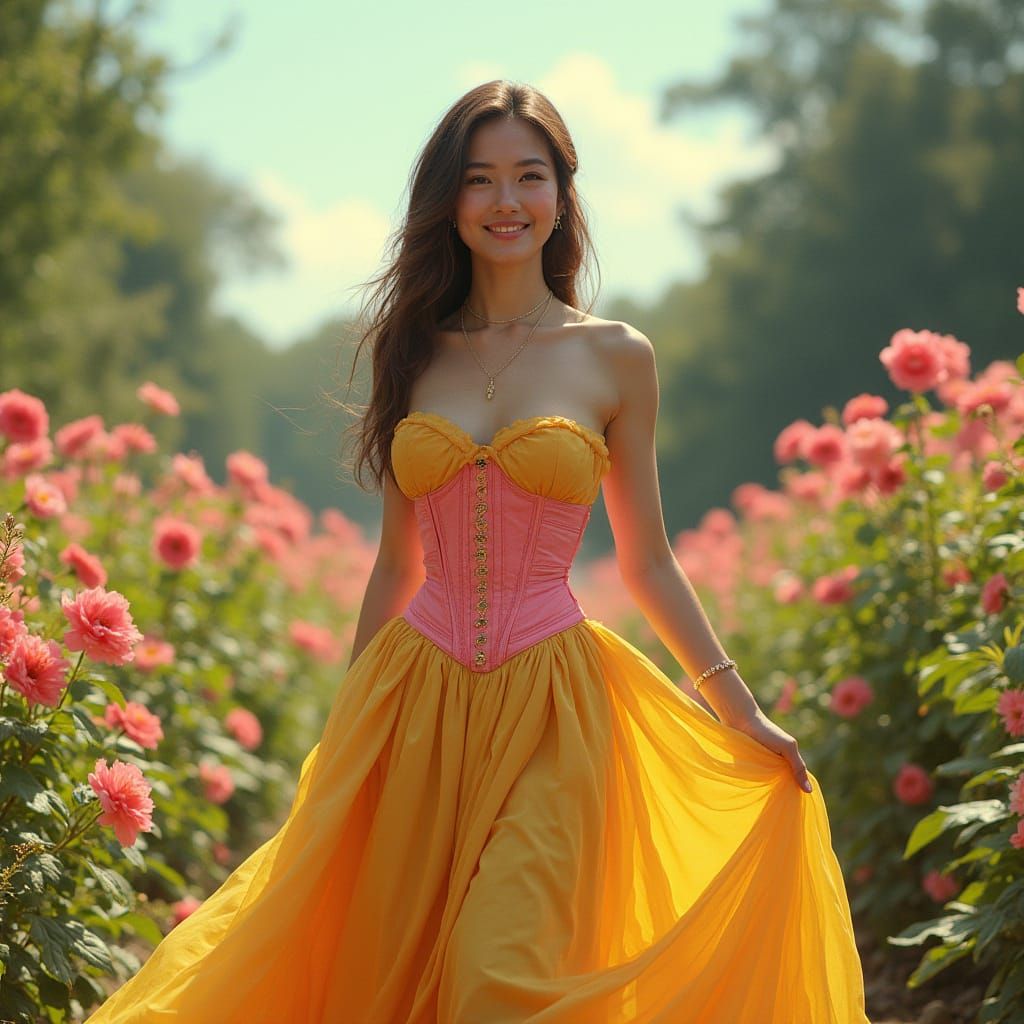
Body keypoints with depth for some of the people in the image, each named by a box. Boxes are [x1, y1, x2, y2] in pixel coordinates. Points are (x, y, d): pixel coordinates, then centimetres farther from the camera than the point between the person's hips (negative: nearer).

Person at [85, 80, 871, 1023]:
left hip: (548, 708, -3)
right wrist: (343, 733, 14)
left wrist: (744, 715, 5)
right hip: (415, 705, 3)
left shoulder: (615, 359, 2)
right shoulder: (416, 350, 9)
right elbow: (397, 564, 14)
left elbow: (647, 563, 8)